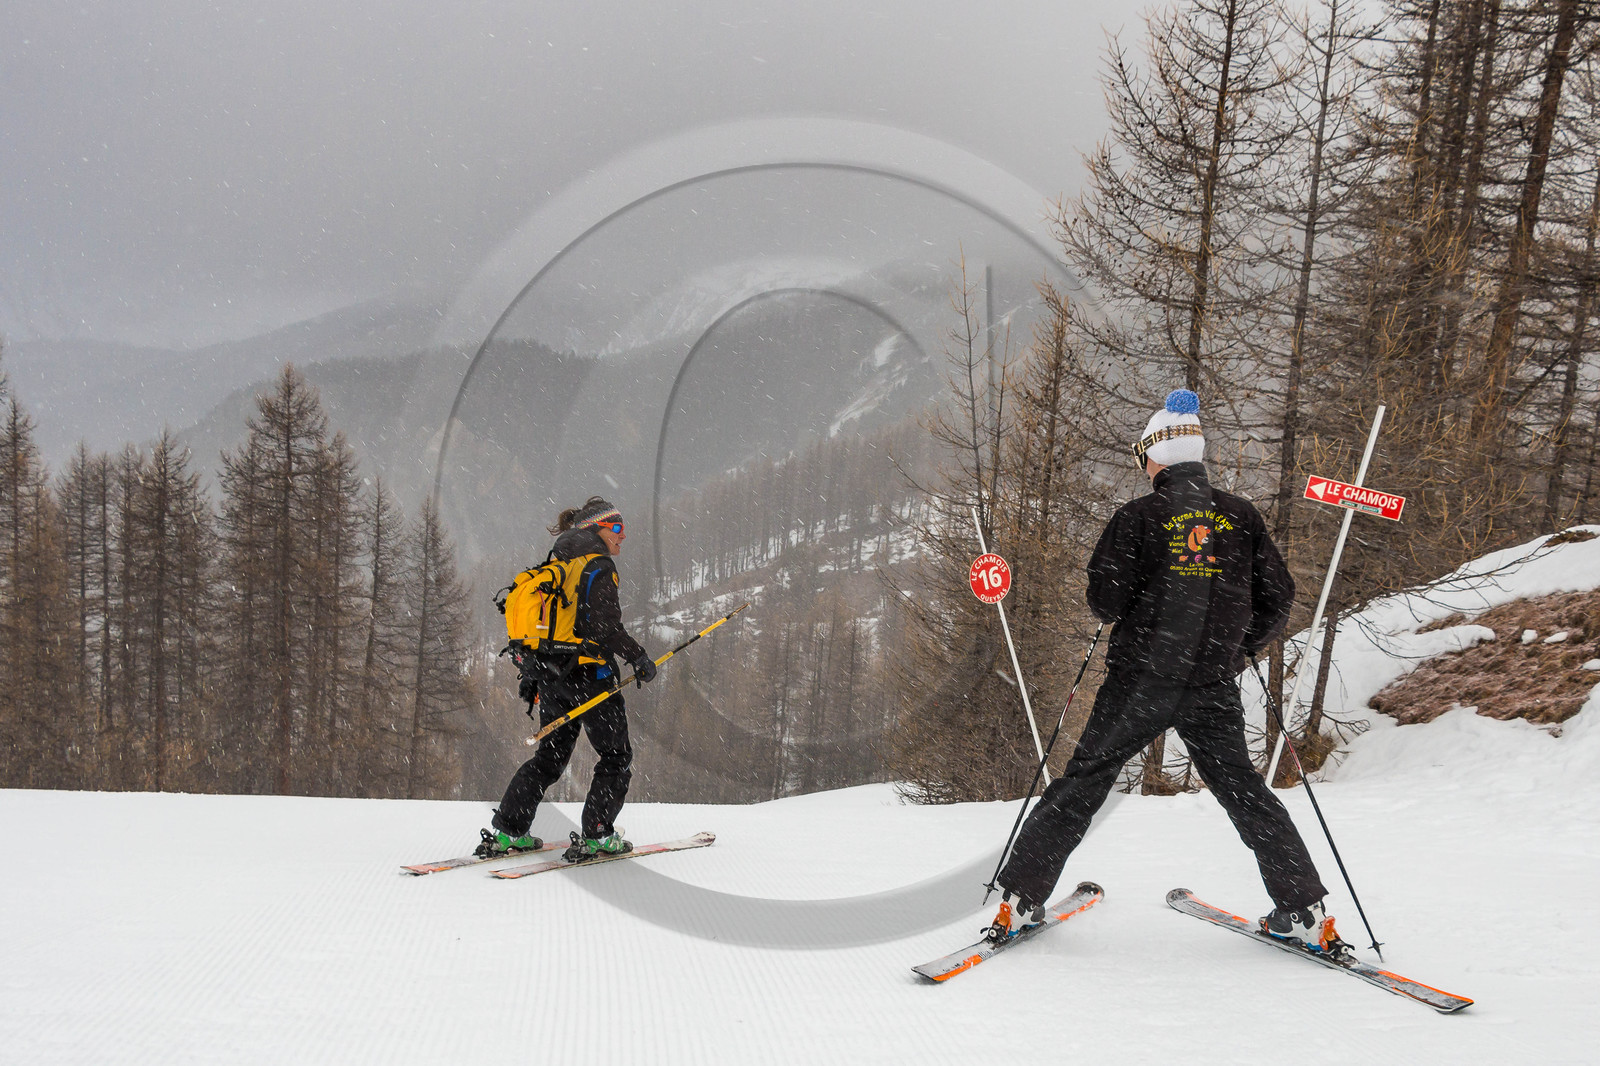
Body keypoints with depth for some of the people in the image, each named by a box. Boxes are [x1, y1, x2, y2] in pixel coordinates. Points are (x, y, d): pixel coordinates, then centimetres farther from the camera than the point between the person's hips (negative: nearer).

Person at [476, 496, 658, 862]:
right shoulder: (599, 565, -10)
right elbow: (605, 626, -20)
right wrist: (638, 657, -11)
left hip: (551, 676, 8)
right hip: (589, 674, -8)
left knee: (550, 756, 17)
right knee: (616, 756, 4)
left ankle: (505, 831, 12)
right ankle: (597, 835, -3)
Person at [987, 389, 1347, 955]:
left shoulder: (1139, 516, -7)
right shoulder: (1242, 516, 3)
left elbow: (1105, 601, -10)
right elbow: (1278, 599, 7)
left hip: (1140, 680, -2)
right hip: (1214, 686, 3)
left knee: (1082, 783, 7)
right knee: (1243, 790, 16)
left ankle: (1020, 898, 7)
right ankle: (1303, 911, 13)